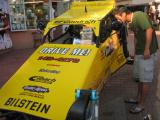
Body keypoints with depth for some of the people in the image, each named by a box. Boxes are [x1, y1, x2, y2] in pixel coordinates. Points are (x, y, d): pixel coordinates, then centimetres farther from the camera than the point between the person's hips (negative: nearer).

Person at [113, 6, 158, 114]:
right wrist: (136, 50, 14)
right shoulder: (131, 22, 10)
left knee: (146, 79, 0)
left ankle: (141, 105, 10)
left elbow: (149, 30, -25)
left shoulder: (139, 16, -17)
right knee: (140, 77, 19)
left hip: (147, 52, -9)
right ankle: (138, 98, 34)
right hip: (139, 52, 9)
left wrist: (147, 49, -24)